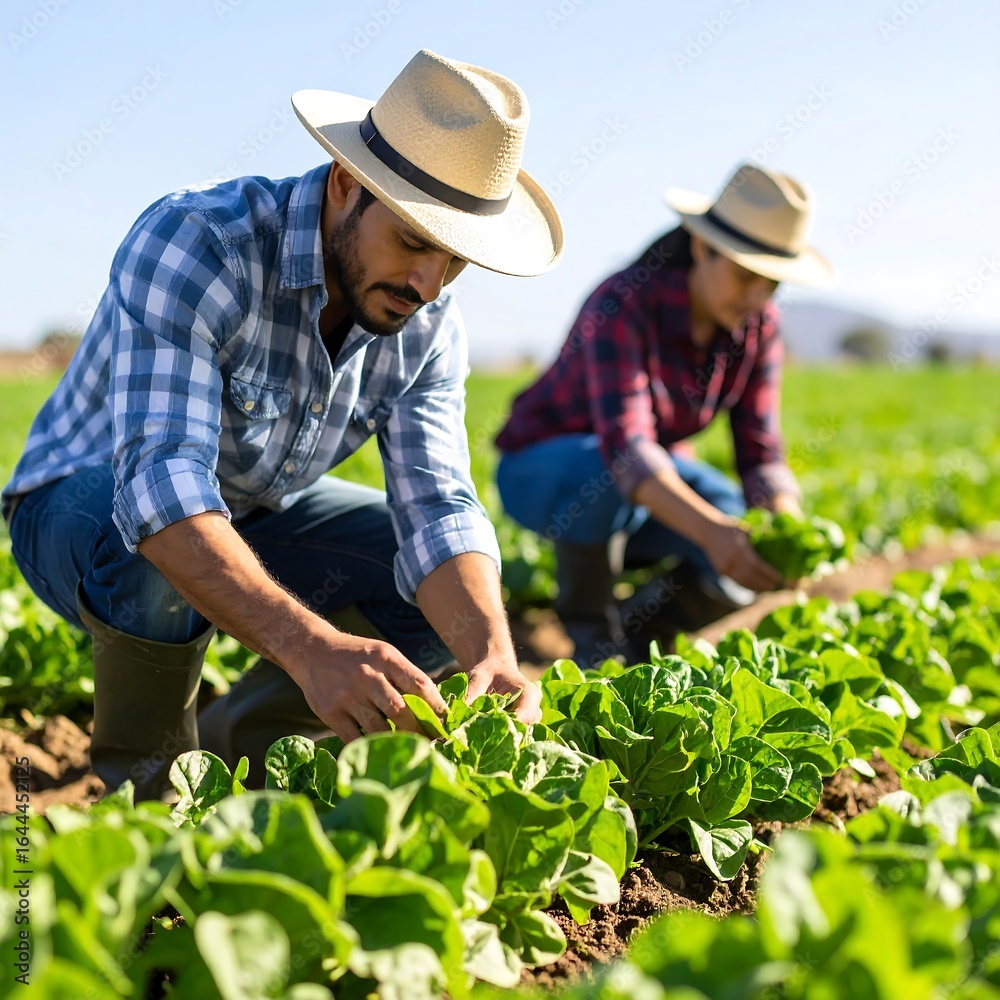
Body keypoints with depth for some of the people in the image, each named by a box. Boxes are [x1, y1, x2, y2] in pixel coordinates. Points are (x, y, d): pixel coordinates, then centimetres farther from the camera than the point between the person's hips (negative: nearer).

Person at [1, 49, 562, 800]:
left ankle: (229, 747, 4)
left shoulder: (429, 328, -13)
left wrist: (491, 654, -40)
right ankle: (150, 784, -11)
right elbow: (160, 483, -44)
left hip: (258, 516, 6)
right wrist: (309, 646, -58)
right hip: (87, 506, -5)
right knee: (155, 548, -40)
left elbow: (437, 511, -19)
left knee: (467, 592, -8)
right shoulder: (193, 242, -33)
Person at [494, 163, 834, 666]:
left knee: (753, 560, -20)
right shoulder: (623, 304, -30)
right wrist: (710, 529, -56)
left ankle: (633, 628, 7)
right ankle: (589, 625, -13)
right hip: (541, 470, -5)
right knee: (609, 476, -40)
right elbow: (624, 446, -42)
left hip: (657, 474, 5)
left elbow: (759, 453, -13)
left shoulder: (757, 325, -11)